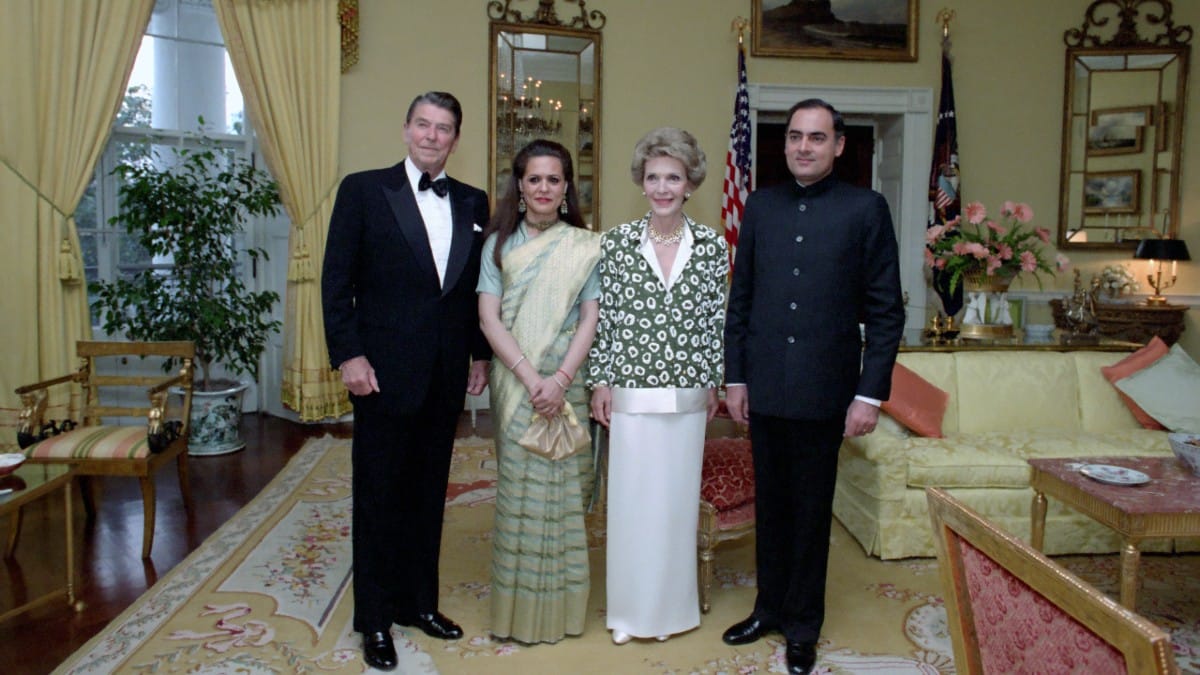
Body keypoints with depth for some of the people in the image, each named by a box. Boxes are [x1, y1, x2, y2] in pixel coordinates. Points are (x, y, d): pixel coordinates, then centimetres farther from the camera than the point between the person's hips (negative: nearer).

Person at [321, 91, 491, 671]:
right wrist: (348, 356, -11)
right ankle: (375, 620, 21)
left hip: (447, 374, 4)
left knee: (429, 492, 14)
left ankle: (420, 602, 30)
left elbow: (479, 286, 12)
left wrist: (481, 354, 8)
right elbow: (337, 280, -5)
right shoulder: (363, 190, -2)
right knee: (379, 494, 7)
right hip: (384, 370, -4)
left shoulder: (474, 203, 9)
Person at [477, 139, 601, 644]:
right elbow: (490, 319, -3)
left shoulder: (585, 246, 4)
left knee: (563, 489, 5)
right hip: (514, 381, 0)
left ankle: (560, 606, 20)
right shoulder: (499, 243, 4)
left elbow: (590, 317, -1)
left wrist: (561, 379, -14)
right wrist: (531, 378, -14)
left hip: (568, 380, 0)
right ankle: (519, 607, 18)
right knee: (518, 488, 4)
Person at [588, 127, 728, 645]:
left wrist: (712, 382, 7)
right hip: (630, 394, -1)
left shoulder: (713, 247, 1)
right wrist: (600, 380, -2)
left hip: (687, 397, 1)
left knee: (678, 499, 11)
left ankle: (672, 606, 30)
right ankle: (630, 609, 25)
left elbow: (716, 321, 6)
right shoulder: (616, 242, -1)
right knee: (630, 500, 7)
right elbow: (602, 317, 1)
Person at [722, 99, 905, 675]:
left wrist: (870, 393, -9)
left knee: (811, 511, 10)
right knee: (770, 504, 15)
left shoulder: (865, 208, -3)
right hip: (763, 388, 3)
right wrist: (734, 377, 5)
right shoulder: (761, 205, 7)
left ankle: (803, 625, 28)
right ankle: (769, 608, 33)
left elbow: (886, 310, -4)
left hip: (822, 390, -3)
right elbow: (740, 298, 8)